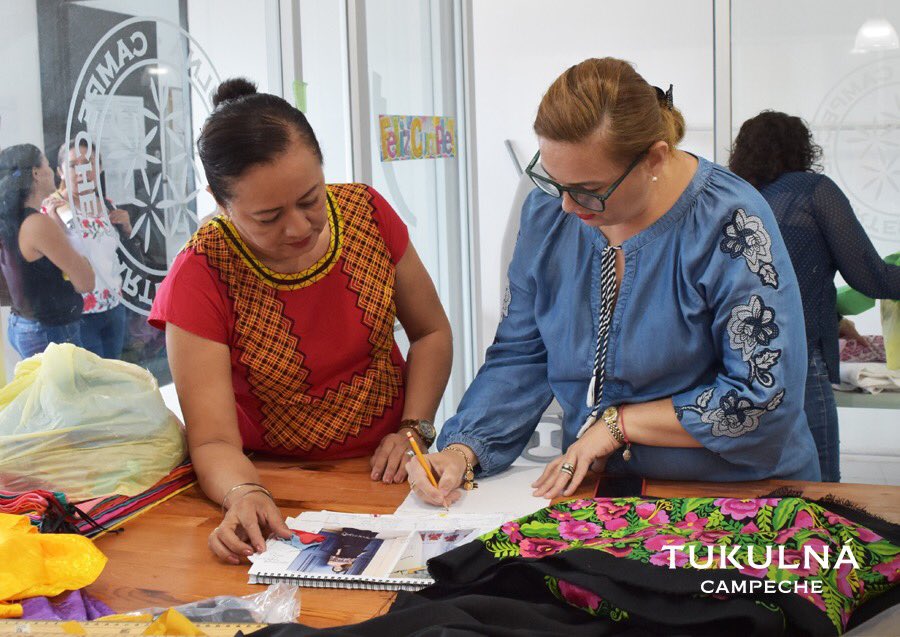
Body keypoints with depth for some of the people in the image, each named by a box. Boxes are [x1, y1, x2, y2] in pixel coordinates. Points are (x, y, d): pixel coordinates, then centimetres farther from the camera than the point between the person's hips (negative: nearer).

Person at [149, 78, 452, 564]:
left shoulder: (366, 212, -6)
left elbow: (430, 332, 7)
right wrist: (244, 495, -39)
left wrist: (414, 430, -7)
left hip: (384, 470, 1)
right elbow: (213, 441, -18)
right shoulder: (199, 278, -16)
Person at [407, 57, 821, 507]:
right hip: (597, 491, 4)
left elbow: (766, 395, -18)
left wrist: (618, 423, -14)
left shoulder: (729, 222, -18)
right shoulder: (547, 211, -1)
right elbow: (519, 358, 4)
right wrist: (462, 452, -12)